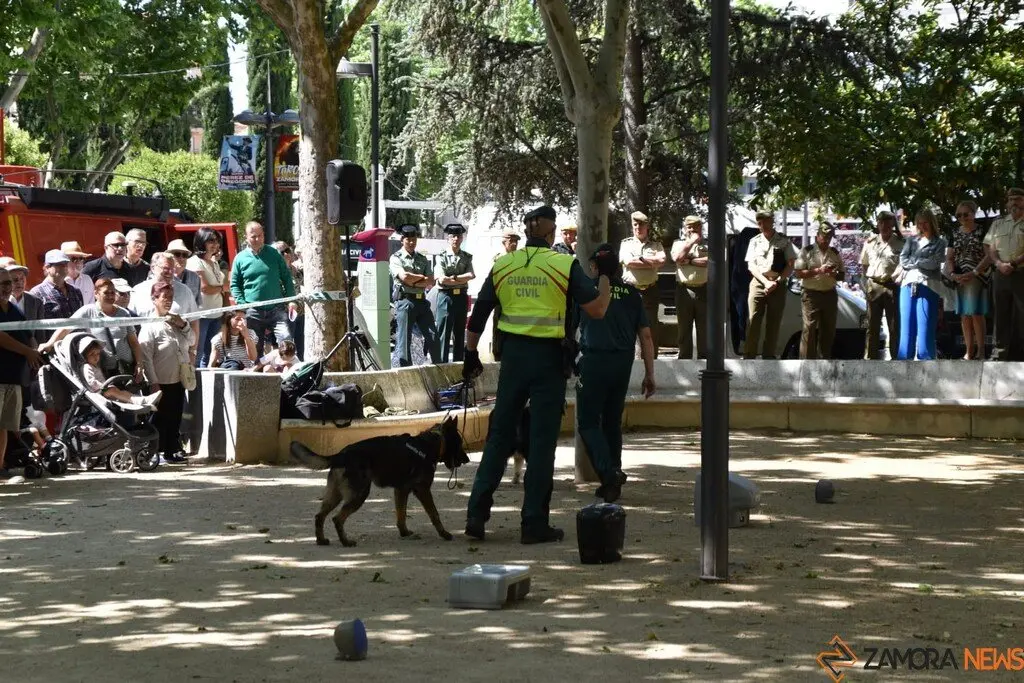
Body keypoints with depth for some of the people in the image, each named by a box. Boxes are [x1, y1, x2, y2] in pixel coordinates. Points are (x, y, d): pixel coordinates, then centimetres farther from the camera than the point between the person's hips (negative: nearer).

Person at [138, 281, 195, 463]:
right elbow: (146, 357, -15)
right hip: (161, 383, -7)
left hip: (178, 381, 7)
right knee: (161, 419, -1)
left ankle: (172, 450, 17)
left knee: (175, 418, 10)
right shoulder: (150, 326, -10)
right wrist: (153, 383, -19)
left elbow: (192, 341, 15)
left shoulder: (175, 321, 12)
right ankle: (158, 451, 6)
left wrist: (183, 325, -2)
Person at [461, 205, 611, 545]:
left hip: (514, 354, 3)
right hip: (549, 358, -3)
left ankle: (477, 513, 7)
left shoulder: (502, 265, 5)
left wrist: (471, 354, 19)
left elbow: (478, 314, 8)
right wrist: (606, 275, 7)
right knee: (542, 441, 2)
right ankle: (534, 524, 4)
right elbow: (596, 310, -9)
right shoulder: (564, 265, -6)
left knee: (500, 435, 12)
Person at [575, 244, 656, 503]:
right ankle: (611, 483, 17)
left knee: (588, 422, 1)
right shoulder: (632, 295, 8)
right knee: (612, 421, 15)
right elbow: (646, 336, 7)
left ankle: (609, 473, -19)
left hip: (594, 360, -4)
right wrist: (649, 374, 11)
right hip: (623, 364, 4)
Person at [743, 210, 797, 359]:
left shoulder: (784, 241, 6)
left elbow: (790, 265, 2)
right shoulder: (755, 241, 11)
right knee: (753, 321, -6)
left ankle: (769, 356, 4)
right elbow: (751, 265, 5)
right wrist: (766, 281, -9)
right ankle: (748, 356, -8)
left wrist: (777, 281, -10)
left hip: (778, 285, 0)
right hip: (758, 283, 1)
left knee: (774, 324, 0)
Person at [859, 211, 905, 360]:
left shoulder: (900, 243, 2)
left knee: (894, 325, -1)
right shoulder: (870, 242, 13)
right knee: (872, 325, 4)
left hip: (892, 287, -3)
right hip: (873, 286, 3)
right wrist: (866, 284, 8)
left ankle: (895, 357, 2)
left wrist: (893, 278, -9)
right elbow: (864, 265, 17)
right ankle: (869, 358, 6)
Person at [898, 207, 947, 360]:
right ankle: (904, 360, 0)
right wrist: (923, 262, -1)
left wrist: (914, 261, 2)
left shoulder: (939, 243, 11)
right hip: (908, 285, 3)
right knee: (906, 325, 0)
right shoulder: (911, 240, 20)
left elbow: (934, 263, -3)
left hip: (927, 286, -3)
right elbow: (903, 261, 7)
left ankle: (926, 359, -9)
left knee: (925, 326, -9)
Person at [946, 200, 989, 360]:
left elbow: (988, 255, -8)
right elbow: (949, 258, 12)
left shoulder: (981, 232, -2)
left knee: (976, 314, -9)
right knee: (964, 315, 5)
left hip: (977, 278, -5)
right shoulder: (955, 235, 14)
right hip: (960, 279, 5)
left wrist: (974, 273, -17)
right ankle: (969, 352, 9)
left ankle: (980, 352, -7)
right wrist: (953, 274, -6)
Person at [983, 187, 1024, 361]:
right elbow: (990, 249, 9)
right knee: (1001, 314, 2)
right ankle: (1000, 351, 4)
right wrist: (999, 264, -9)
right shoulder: (997, 224, 16)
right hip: (1001, 275, 3)